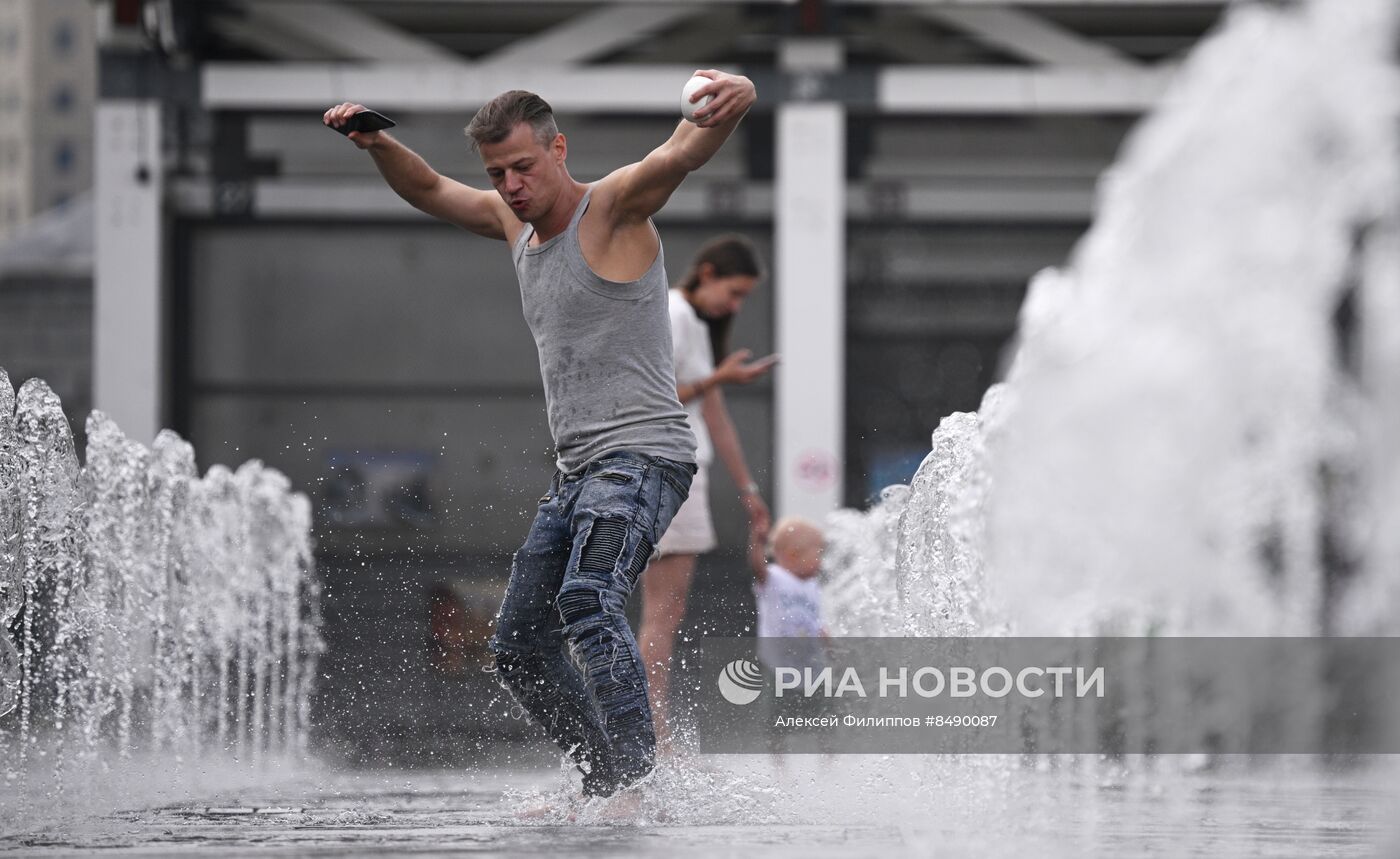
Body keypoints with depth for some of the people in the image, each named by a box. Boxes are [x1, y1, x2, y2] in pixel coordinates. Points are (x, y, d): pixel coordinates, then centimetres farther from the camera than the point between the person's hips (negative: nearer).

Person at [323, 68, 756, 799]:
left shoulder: (613, 207, -9)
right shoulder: (516, 223, 14)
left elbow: (686, 151, -27)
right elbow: (429, 192, 30)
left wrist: (728, 103, -49)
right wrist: (377, 144, 11)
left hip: (642, 457, -9)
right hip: (576, 470, 9)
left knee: (587, 599, -32)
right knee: (519, 649, 10)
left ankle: (637, 777, -37)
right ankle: (606, 786, 18)